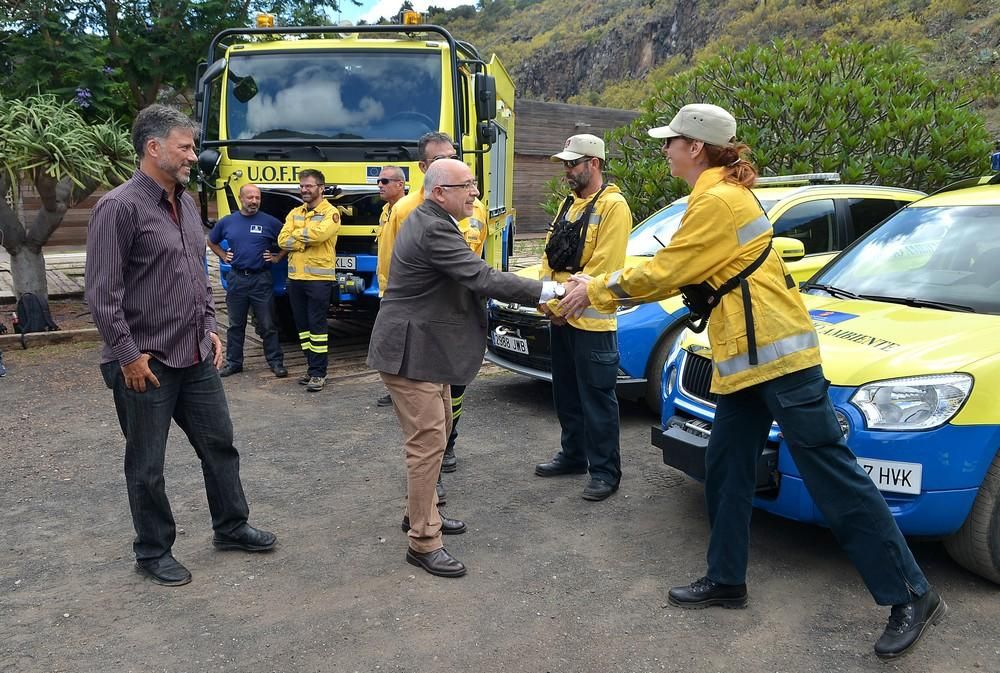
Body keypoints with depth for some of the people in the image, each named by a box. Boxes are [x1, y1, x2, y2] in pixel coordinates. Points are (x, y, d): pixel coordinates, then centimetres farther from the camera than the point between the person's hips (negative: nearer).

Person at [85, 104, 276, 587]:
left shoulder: (186, 203, 10)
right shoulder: (119, 207, -14)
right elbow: (101, 293, -17)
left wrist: (210, 328, 13)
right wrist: (128, 355, -16)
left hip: (196, 357, 8)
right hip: (146, 365, -7)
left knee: (219, 443, 16)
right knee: (147, 465, 8)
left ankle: (231, 528, 33)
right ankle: (153, 552, 25)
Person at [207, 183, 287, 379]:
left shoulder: (270, 222, -2)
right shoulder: (227, 222, 5)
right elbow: (211, 241, 22)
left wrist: (278, 257, -2)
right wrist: (223, 256, 9)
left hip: (261, 280, -2)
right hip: (236, 279, 2)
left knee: (267, 325, 1)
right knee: (236, 324, 11)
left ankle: (276, 362, 9)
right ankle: (233, 362, 20)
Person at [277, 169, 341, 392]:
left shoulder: (330, 212, -4)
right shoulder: (294, 213, 15)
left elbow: (319, 234, -23)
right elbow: (282, 240, 1)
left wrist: (296, 234, -6)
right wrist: (307, 241, -12)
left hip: (319, 278, -7)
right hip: (295, 278, 7)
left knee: (317, 325, -4)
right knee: (302, 325, 11)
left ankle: (318, 373, 1)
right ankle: (313, 367, 21)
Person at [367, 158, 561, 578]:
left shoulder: (429, 221, 12)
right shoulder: (433, 230, -22)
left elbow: (471, 277, 14)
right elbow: (483, 278, -27)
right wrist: (548, 291, -24)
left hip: (426, 346, 11)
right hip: (411, 352, -11)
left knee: (437, 431, 21)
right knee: (428, 442, -6)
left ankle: (419, 512, 36)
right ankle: (423, 541, 4)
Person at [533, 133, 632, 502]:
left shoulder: (612, 206, -12)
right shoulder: (568, 205, 15)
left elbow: (601, 268, -19)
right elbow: (550, 256, 13)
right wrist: (547, 301, 0)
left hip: (591, 320, -9)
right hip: (560, 318, 9)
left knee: (597, 399, -1)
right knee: (566, 394, 18)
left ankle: (605, 471, 9)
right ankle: (573, 455, 33)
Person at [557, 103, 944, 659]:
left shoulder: (718, 201, -15)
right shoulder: (719, 197, 17)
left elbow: (664, 272, -14)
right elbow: (679, 275, 18)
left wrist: (596, 291, -1)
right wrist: (601, 290, 15)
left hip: (778, 357, -11)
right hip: (745, 362, 11)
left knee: (835, 479, -5)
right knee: (727, 473, 14)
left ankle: (912, 596, 6)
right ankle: (727, 580, 27)